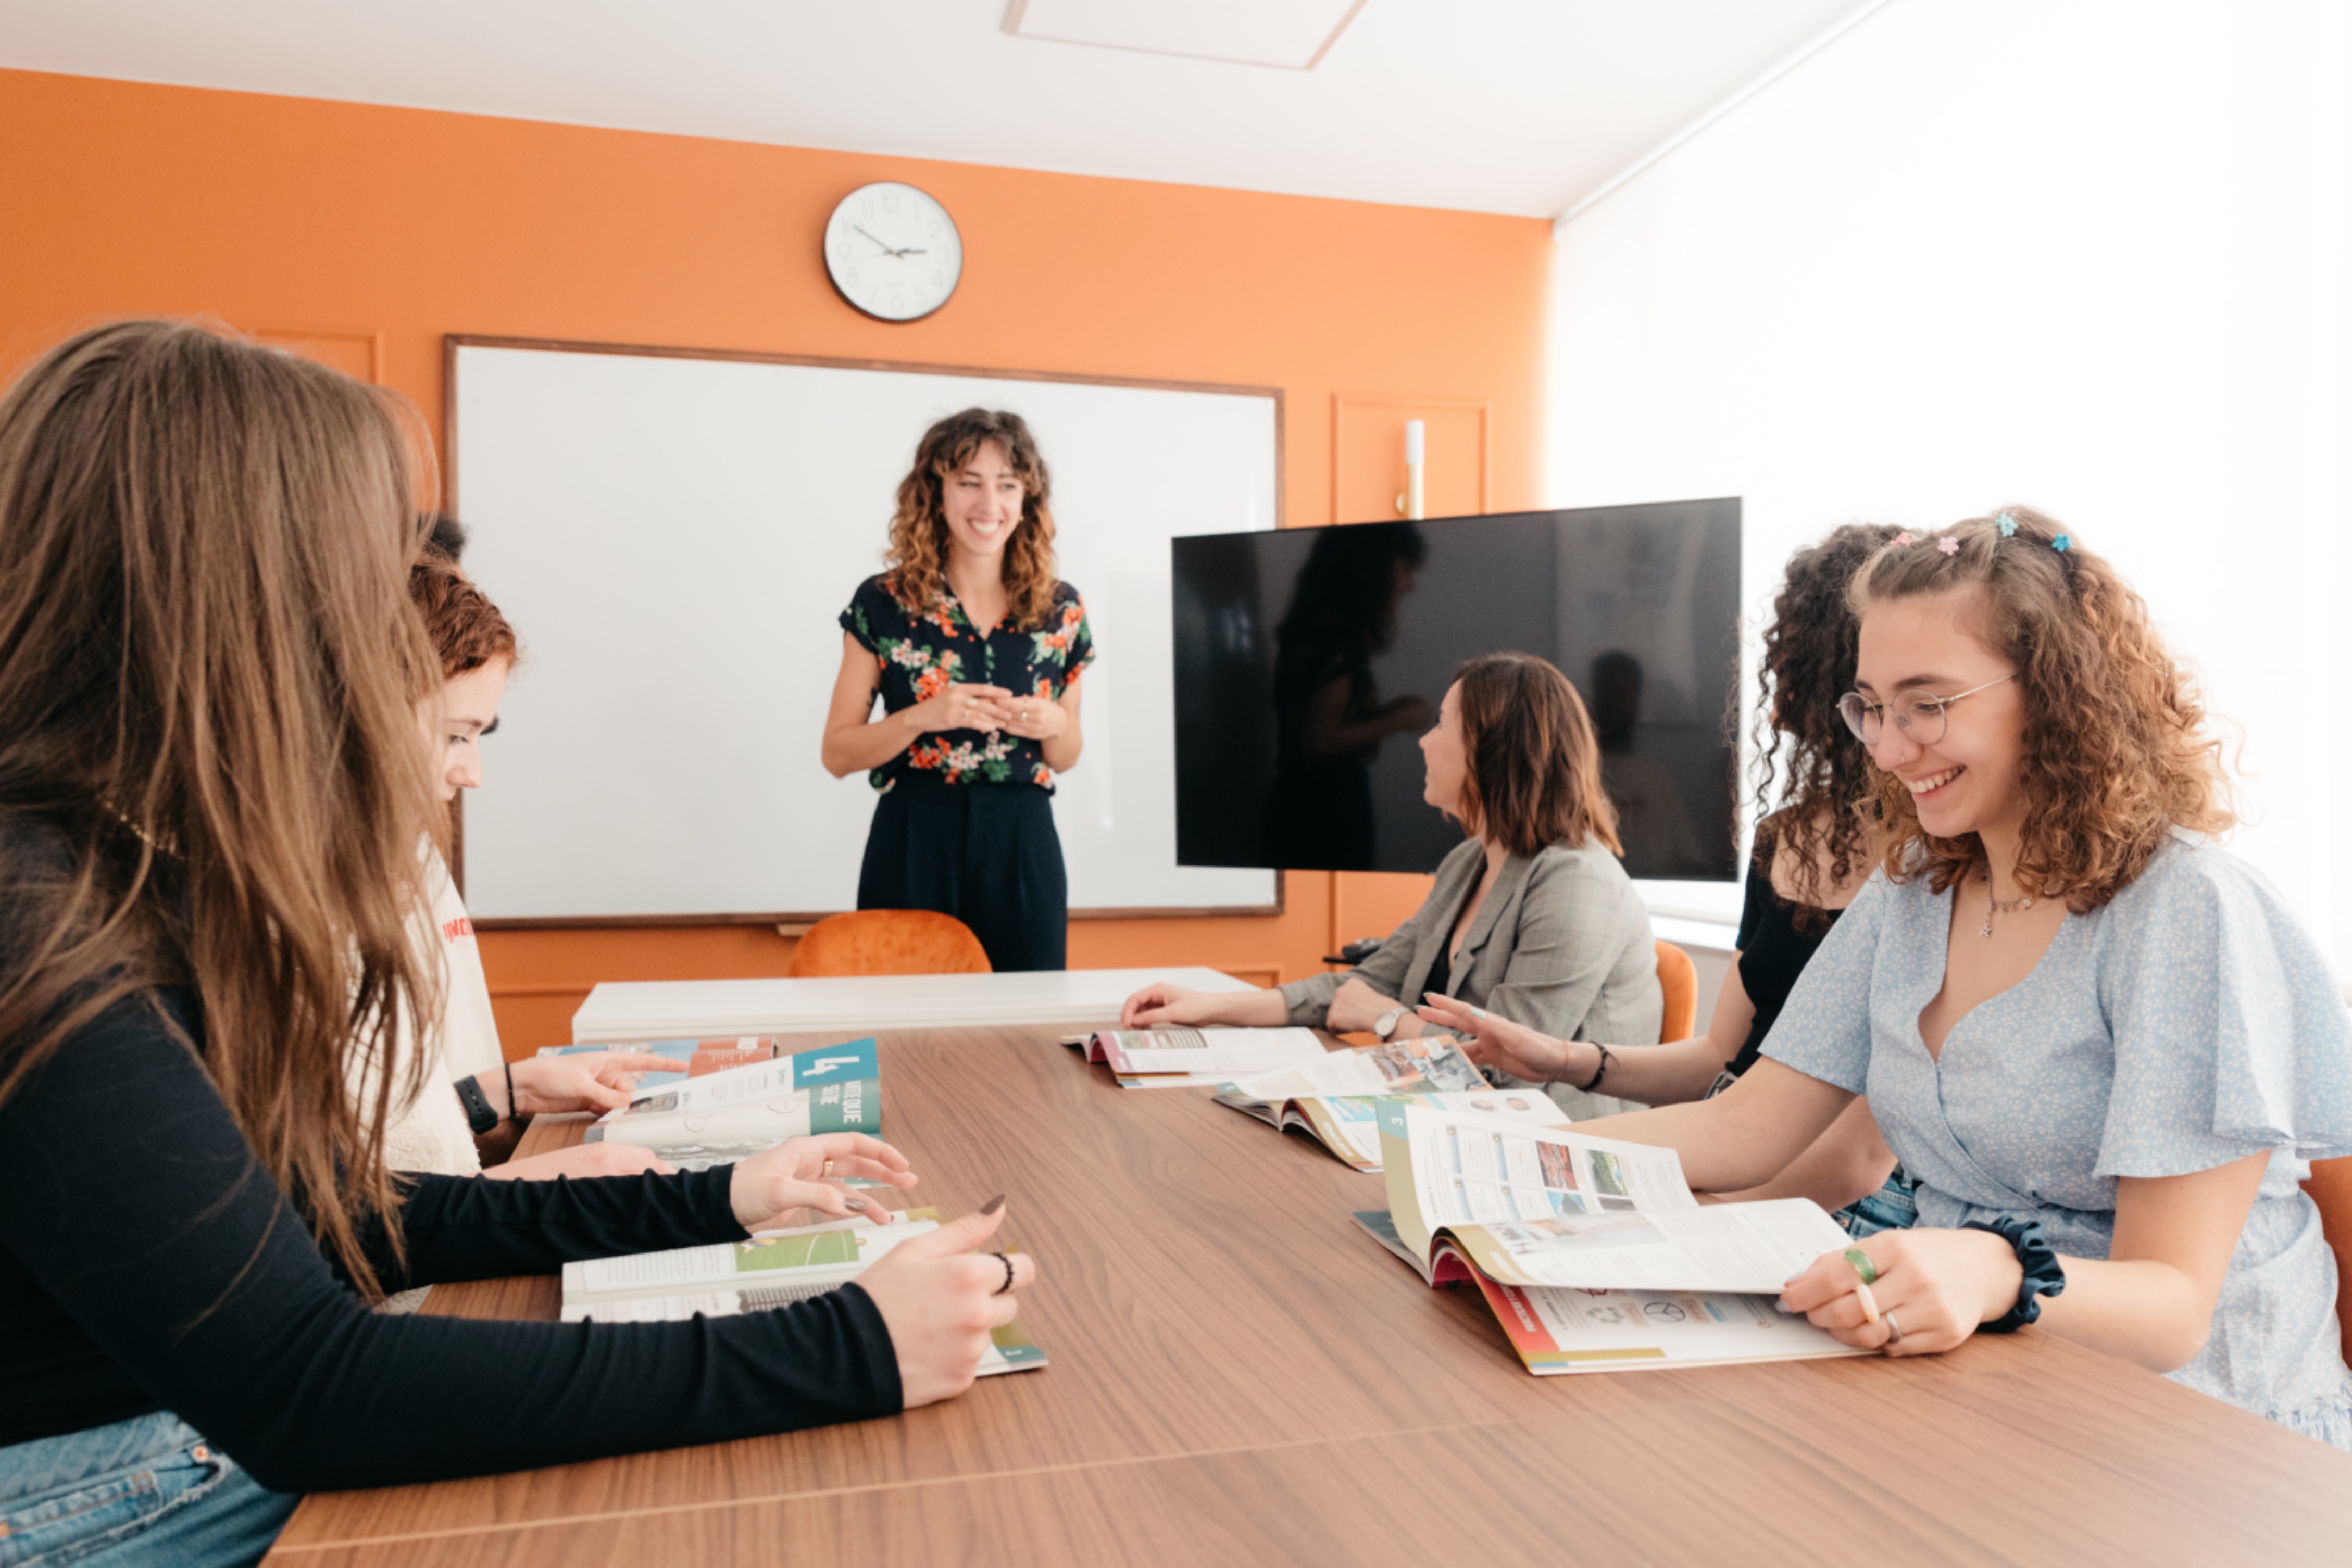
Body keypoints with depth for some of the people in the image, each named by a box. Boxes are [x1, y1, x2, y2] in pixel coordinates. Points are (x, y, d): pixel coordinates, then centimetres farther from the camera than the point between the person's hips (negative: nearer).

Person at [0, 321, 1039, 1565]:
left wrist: (708, 1207, 4)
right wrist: (837, 1352, -27)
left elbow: (326, 1216, 8)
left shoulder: (150, 881, 4)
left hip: (236, 1456, 7)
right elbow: (306, 1391, -25)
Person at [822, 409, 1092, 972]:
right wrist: (922, 718, -16)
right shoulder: (882, 602, -2)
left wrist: (1051, 726, -8)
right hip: (914, 845, -2)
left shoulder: (1061, 610, 4)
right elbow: (837, 754, 0)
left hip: (1023, 847, 2)